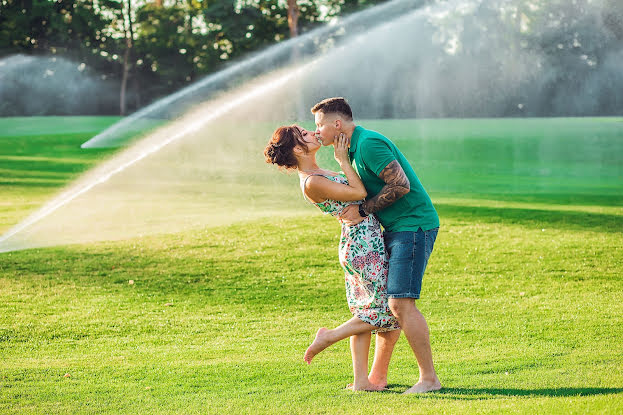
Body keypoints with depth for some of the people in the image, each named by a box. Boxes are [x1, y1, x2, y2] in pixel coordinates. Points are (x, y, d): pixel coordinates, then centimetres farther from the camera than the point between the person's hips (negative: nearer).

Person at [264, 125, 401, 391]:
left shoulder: (319, 175, 12)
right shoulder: (311, 183, -18)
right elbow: (359, 193, -18)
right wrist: (343, 160, -13)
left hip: (360, 247, 10)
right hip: (365, 247, -10)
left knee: (365, 314, 10)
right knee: (391, 312, -2)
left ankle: (361, 380, 11)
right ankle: (330, 337, 6)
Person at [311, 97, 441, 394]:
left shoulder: (369, 144, -16)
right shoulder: (356, 147, 16)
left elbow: (400, 185, -23)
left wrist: (363, 210, -15)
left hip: (413, 225, -11)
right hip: (397, 228, 11)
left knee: (400, 302, -14)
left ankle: (429, 377, -9)